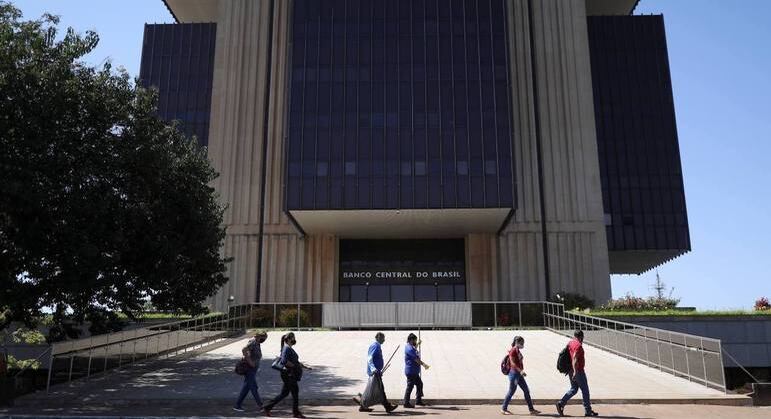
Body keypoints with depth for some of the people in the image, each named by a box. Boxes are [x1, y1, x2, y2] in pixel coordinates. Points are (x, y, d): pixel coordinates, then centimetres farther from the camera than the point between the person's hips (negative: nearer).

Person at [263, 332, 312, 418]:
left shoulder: (290, 349, 17)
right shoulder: (286, 348, -14)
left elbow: (296, 361, 24)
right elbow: (284, 361, -26)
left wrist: (305, 366, 16)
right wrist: (295, 366, -19)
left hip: (291, 374, 10)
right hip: (288, 374, -10)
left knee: (284, 393, 12)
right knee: (295, 391, -2)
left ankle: (267, 408, 16)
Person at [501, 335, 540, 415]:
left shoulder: (518, 351, 12)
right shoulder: (513, 351, -14)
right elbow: (513, 363, -22)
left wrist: (522, 372, 18)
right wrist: (520, 371, -31)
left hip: (519, 374, 9)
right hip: (514, 373, -9)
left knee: (526, 391, 7)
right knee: (511, 391, -1)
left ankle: (531, 409, 12)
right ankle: (503, 409, 10)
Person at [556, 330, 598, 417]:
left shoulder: (570, 343, 10)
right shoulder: (578, 345, -17)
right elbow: (574, 359, -26)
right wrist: (575, 372, -29)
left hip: (571, 370, 9)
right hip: (578, 371, -8)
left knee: (573, 389, 14)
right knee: (585, 390, 4)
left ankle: (561, 403, 0)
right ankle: (588, 411, 11)